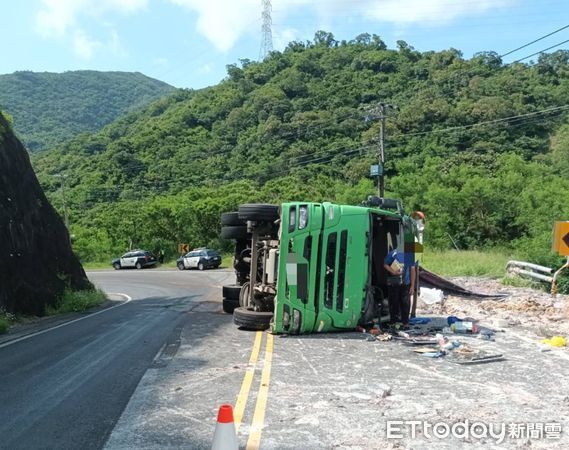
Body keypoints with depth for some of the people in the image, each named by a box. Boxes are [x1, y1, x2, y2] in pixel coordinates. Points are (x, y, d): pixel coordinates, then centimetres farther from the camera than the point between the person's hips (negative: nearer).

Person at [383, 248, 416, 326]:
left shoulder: (410, 255, 3)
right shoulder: (393, 253, -3)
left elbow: (413, 270, 6)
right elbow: (385, 264, 4)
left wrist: (412, 285, 2)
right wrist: (393, 271, -15)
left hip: (405, 283, 1)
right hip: (393, 283, -1)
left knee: (405, 303, 0)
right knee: (394, 302, 4)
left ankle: (405, 322, 10)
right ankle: (394, 322, 15)